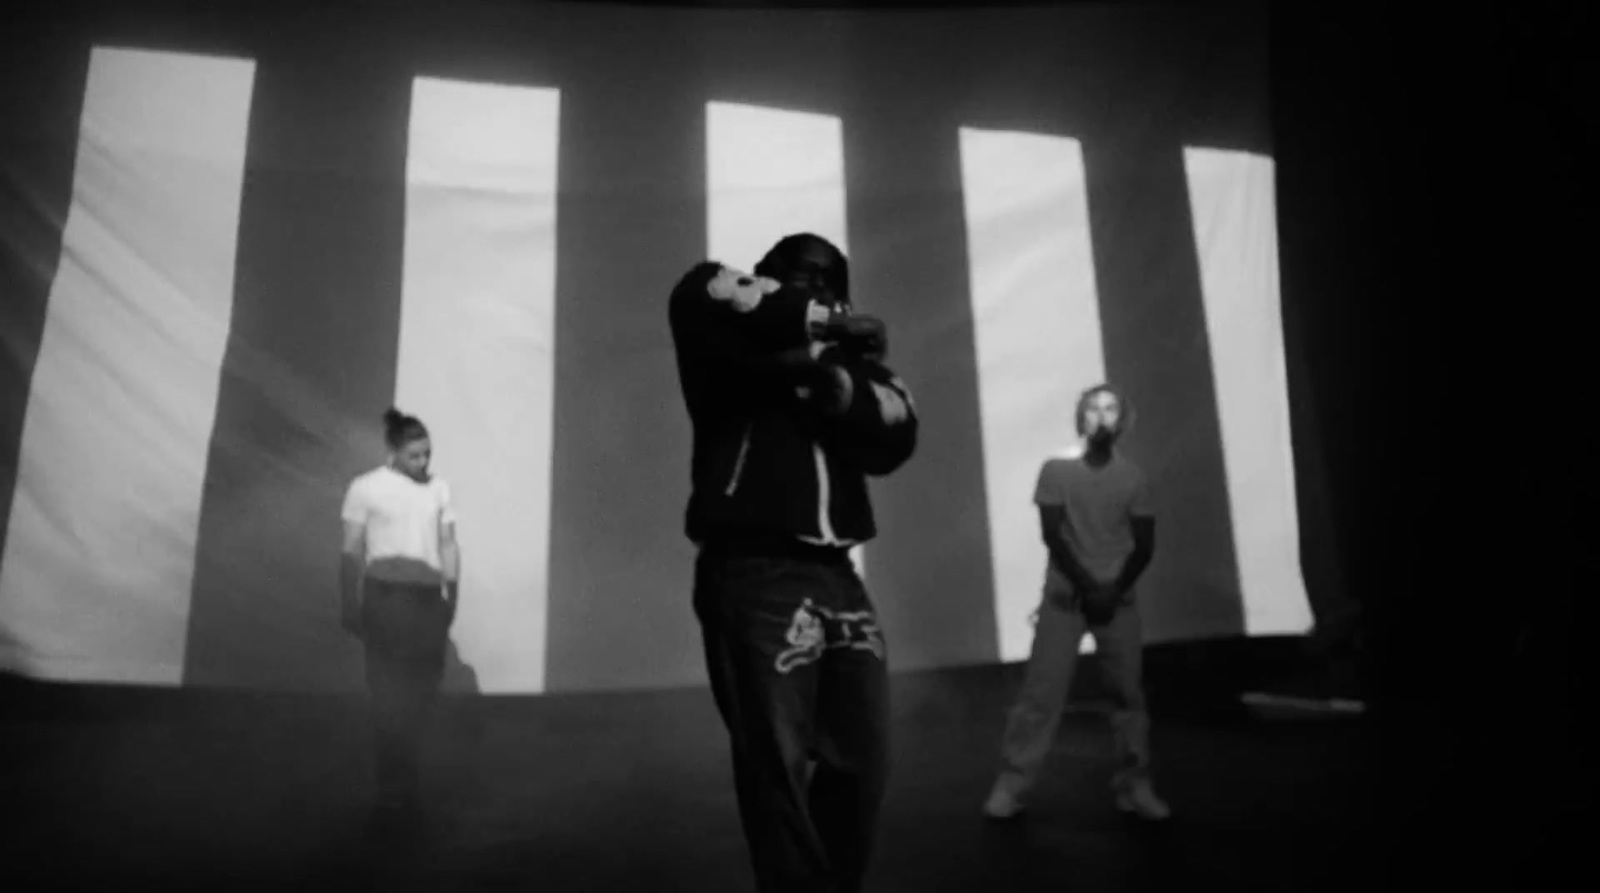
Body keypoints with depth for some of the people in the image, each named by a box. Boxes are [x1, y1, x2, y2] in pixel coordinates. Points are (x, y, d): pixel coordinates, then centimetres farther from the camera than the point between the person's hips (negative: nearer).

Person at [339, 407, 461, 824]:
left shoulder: (439, 488, 11)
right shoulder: (365, 487, 1)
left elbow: (449, 546, 12)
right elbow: (352, 553, 3)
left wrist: (451, 595, 5)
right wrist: (349, 608, 1)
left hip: (430, 598, 4)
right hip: (386, 592, -4)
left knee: (421, 693, 5)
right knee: (390, 695, -3)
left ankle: (399, 788, 20)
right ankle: (393, 792, 7)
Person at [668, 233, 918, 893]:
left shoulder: (849, 358, 20)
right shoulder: (739, 347, 9)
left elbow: (897, 434, 3)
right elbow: (702, 293, -13)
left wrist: (828, 374, -14)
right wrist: (826, 323, -6)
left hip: (838, 578, 6)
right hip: (753, 576, -5)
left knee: (861, 767, 10)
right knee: (780, 771, -6)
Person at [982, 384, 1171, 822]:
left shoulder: (1132, 477, 4)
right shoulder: (1057, 468, -2)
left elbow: (1144, 546, 3)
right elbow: (1052, 534, -6)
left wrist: (1115, 589, -10)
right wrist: (1087, 584, -12)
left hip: (1117, 597, 2)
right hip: (1064, 595, -2)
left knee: (1129, 692, 2)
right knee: (1041, 690, -5)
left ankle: (1135, 786, 13)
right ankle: (1011, 785, -1)